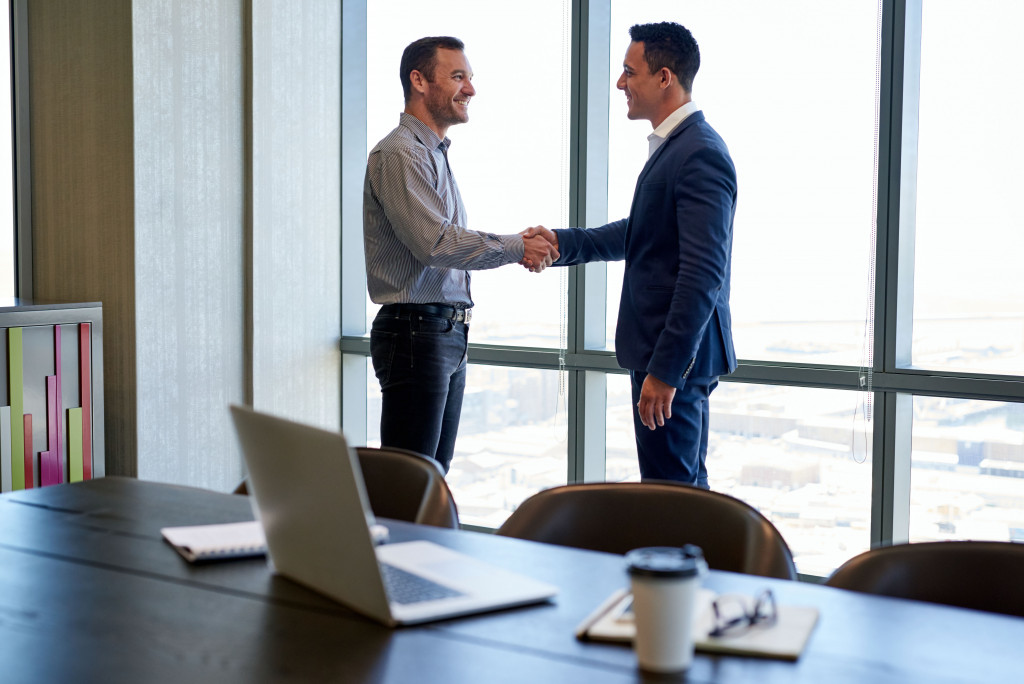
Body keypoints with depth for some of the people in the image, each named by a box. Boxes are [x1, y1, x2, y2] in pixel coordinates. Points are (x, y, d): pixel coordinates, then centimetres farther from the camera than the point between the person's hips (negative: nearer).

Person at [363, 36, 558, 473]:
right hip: (415, 333, -10)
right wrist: (515, 247, -13)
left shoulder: (435, 154, 19)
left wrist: (520, 248, 5)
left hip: (450, 334, 10)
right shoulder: (398, 154, -12)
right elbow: (435, 243, -22)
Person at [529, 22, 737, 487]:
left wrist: (664, 370, -24)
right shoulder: (671, 146, 14)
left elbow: (703, 274, -24)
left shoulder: (700, 154, -19)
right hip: (664, 347, 11)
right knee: (687, 487, 18)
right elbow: (640, 232, 24)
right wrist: (564, 242, 12)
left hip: (676, 354, -11)